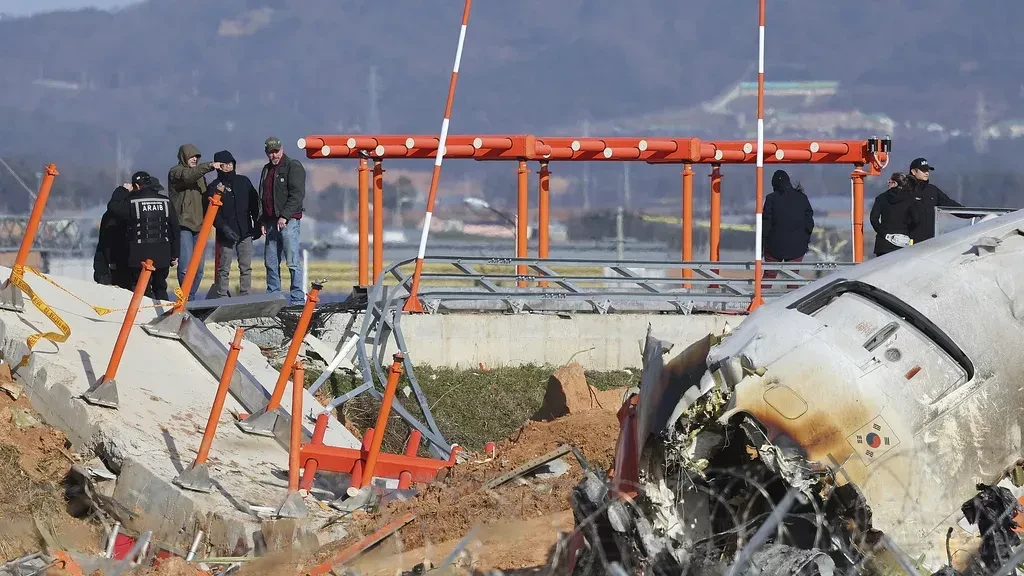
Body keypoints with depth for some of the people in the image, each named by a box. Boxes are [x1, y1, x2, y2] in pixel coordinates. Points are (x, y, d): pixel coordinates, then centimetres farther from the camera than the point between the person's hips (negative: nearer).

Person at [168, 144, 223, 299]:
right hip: (184, 224, -7)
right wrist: (208, 166, -31)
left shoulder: (199, 174, 24)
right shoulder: (175, 172, 1)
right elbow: (187, 176, -21)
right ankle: (186, 299, -8)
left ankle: (190, 298, 12)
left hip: (199, 224, 7)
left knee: (199, 267, 4)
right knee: (186, 266, -13)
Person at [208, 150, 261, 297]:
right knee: (224, 269, -3)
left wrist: (257, 225, 10)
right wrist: (223, 227, -18)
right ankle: (222, 298, -1)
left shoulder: (243, 182, 10)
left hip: (245, 233, 3)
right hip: (226, 235, -3)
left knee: (246, 268, 3)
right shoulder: (214, 186, 0)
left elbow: (254, 204, 15)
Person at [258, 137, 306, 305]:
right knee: (270, 262, 7)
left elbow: (297, 194, -13)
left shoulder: (293, 166, -4)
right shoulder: (267, 170, 20)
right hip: (271, 222, 8)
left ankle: (297, 298, -11)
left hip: (288, 221, -8)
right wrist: (263, 221, 14)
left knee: (292, 262, -10)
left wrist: (284, 216, -19)